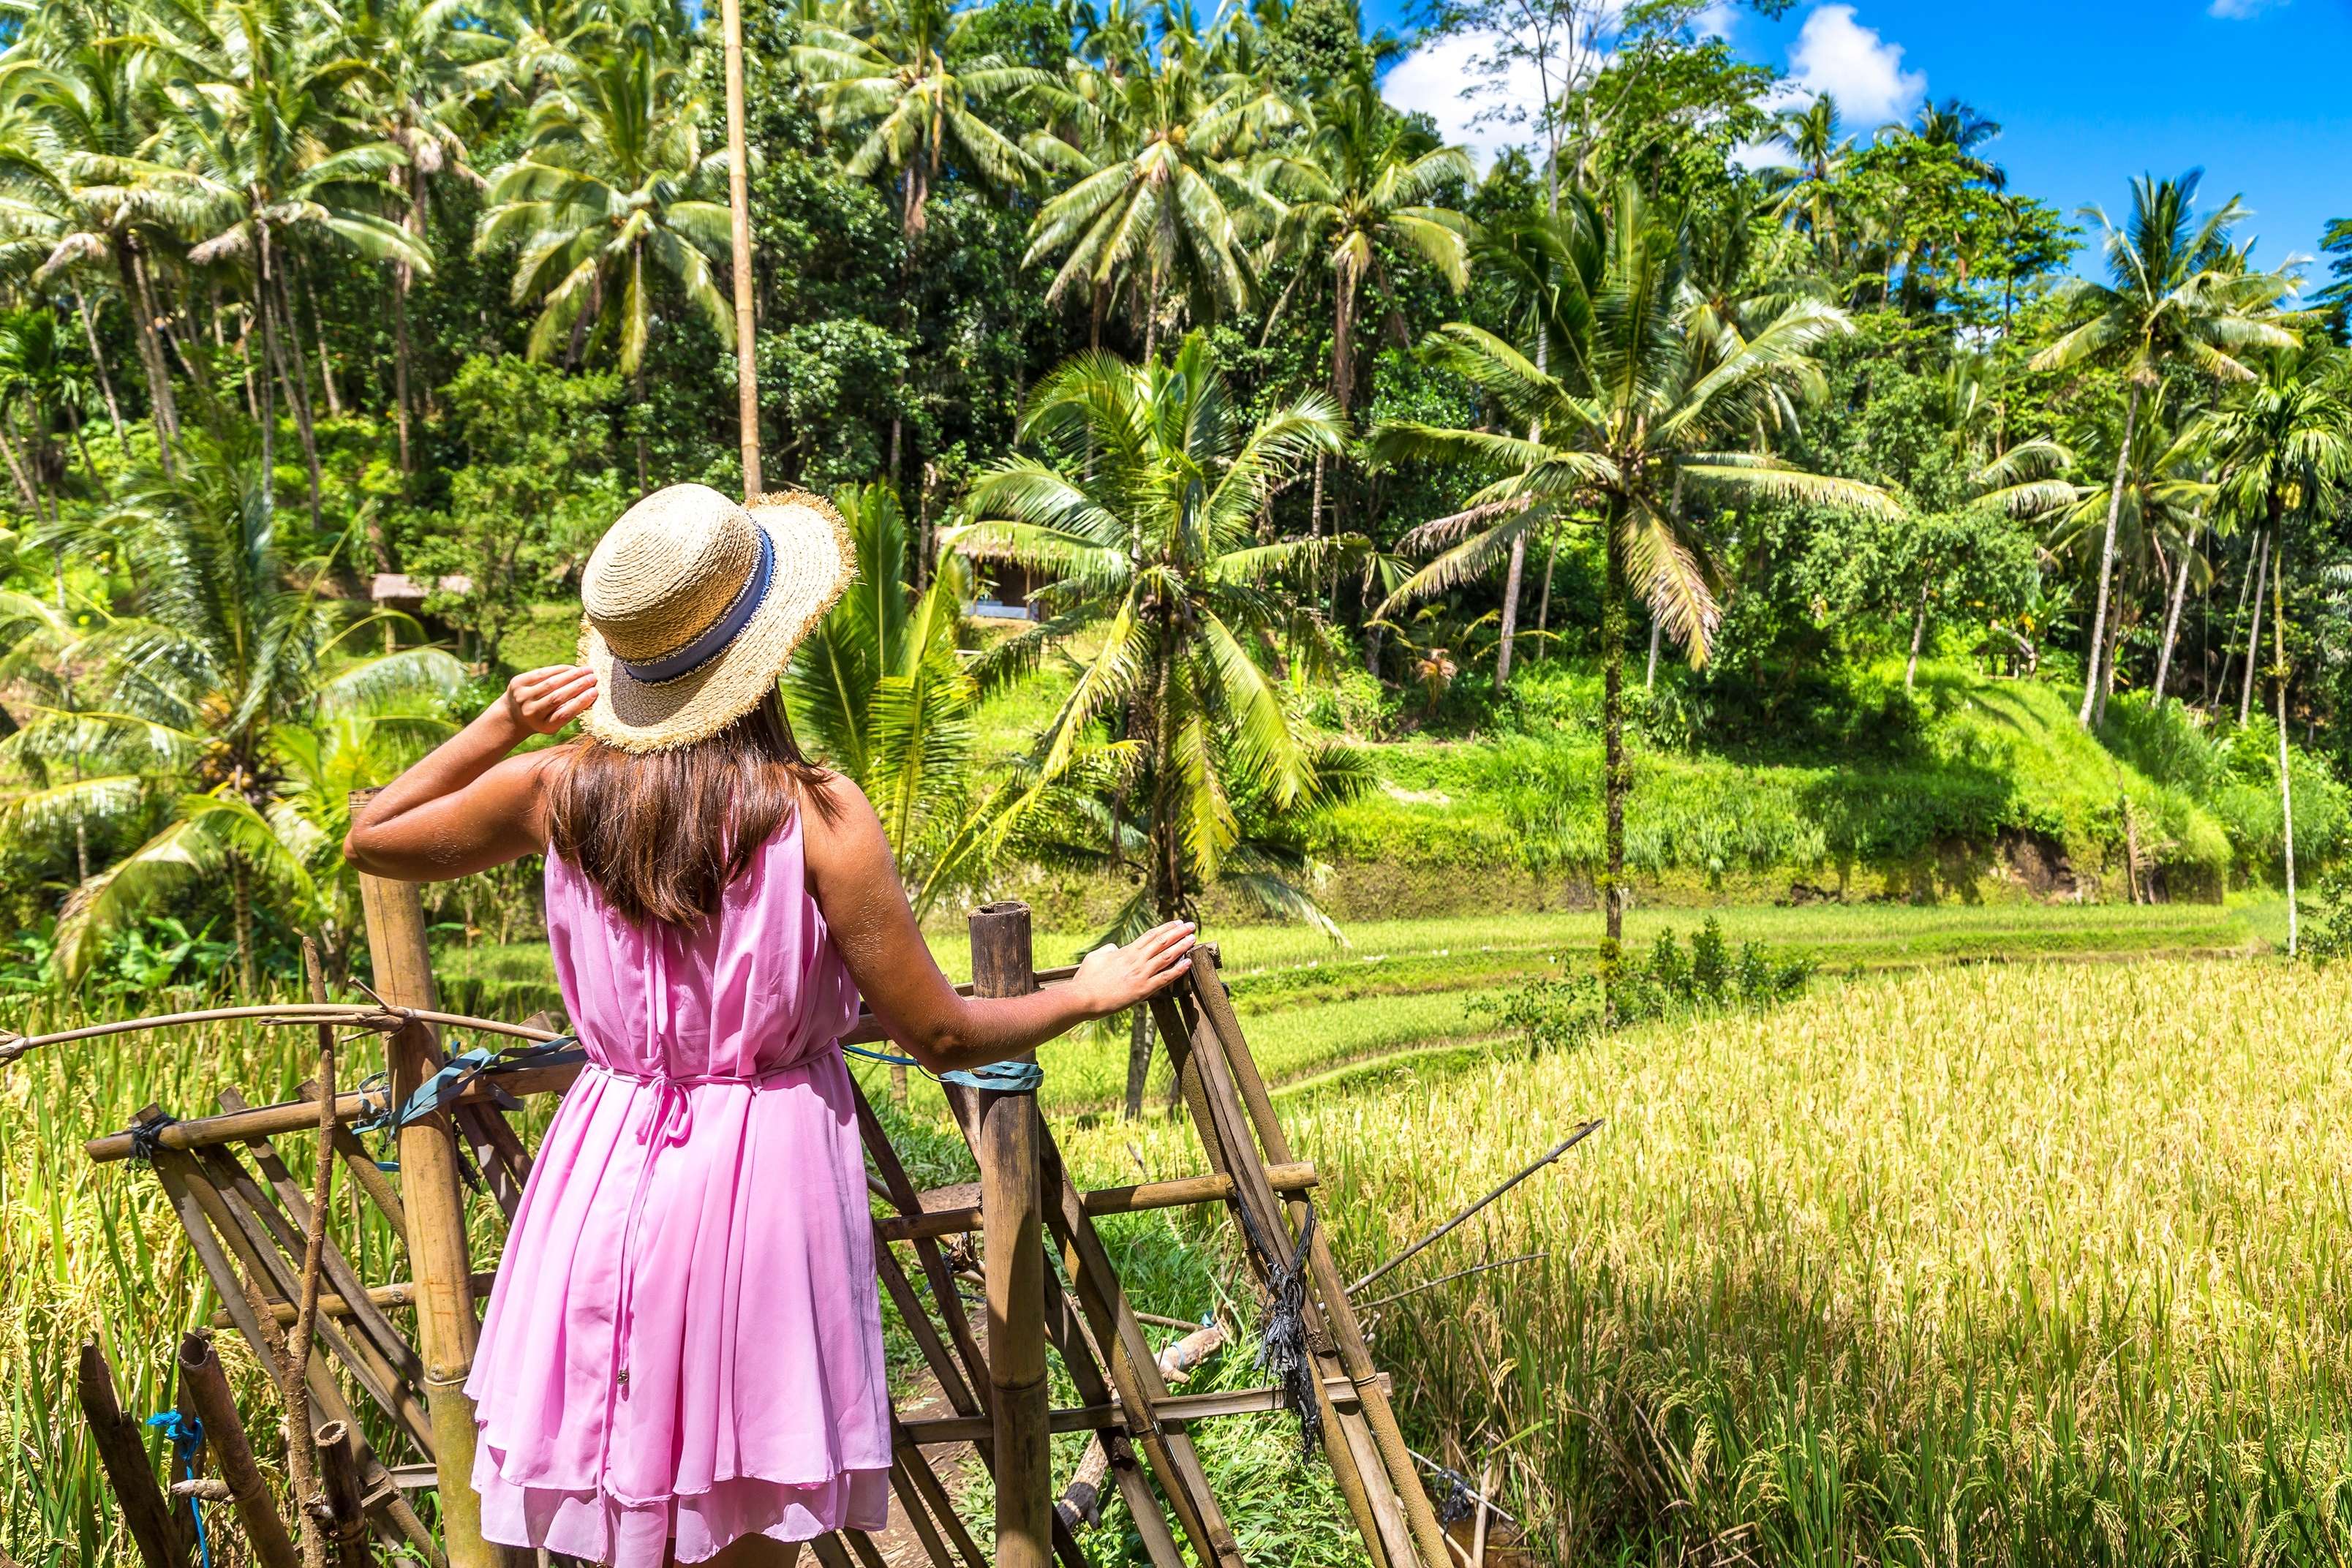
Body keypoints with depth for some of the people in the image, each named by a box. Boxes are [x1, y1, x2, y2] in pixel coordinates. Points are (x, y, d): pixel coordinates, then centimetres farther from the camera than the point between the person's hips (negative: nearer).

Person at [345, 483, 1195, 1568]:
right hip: (765, 1170, -4)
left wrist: (499, 727, 17)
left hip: (610, 1170, 4)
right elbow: (939, 1035, -10)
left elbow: (370, 840, 15)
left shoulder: (558, 788, -3)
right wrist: (1088, 995, 5)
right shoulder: (816, 813, -15)